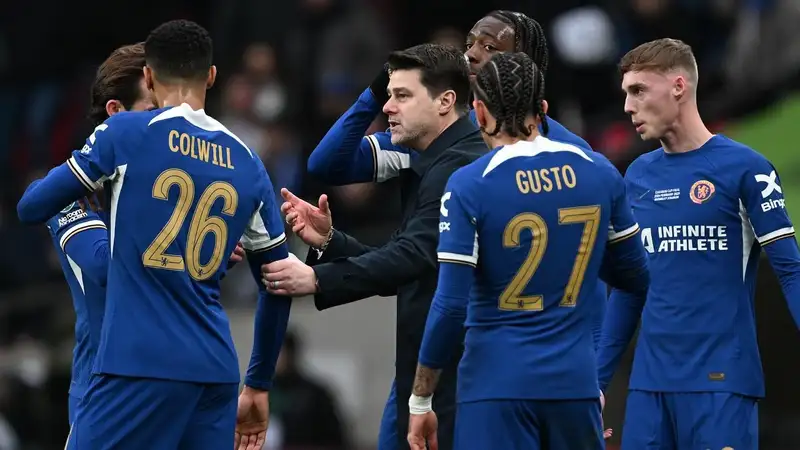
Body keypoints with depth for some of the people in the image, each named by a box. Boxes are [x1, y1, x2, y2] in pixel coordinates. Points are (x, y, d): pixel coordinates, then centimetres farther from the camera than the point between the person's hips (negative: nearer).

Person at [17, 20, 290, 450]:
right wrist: (259, 385, 28)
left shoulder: (125, 133, -1)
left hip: (139, 365, -5)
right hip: (216, 372, 5)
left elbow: (31, 207, 4)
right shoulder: (248, 165, 13)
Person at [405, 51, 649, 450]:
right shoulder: (599, 173, 3)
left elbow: (450, 306, -12)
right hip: (575, 384, 3)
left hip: (497, 385, -3)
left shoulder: (469, 185, -8)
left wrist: (420, 401, -3)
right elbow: (635, 276, 14)